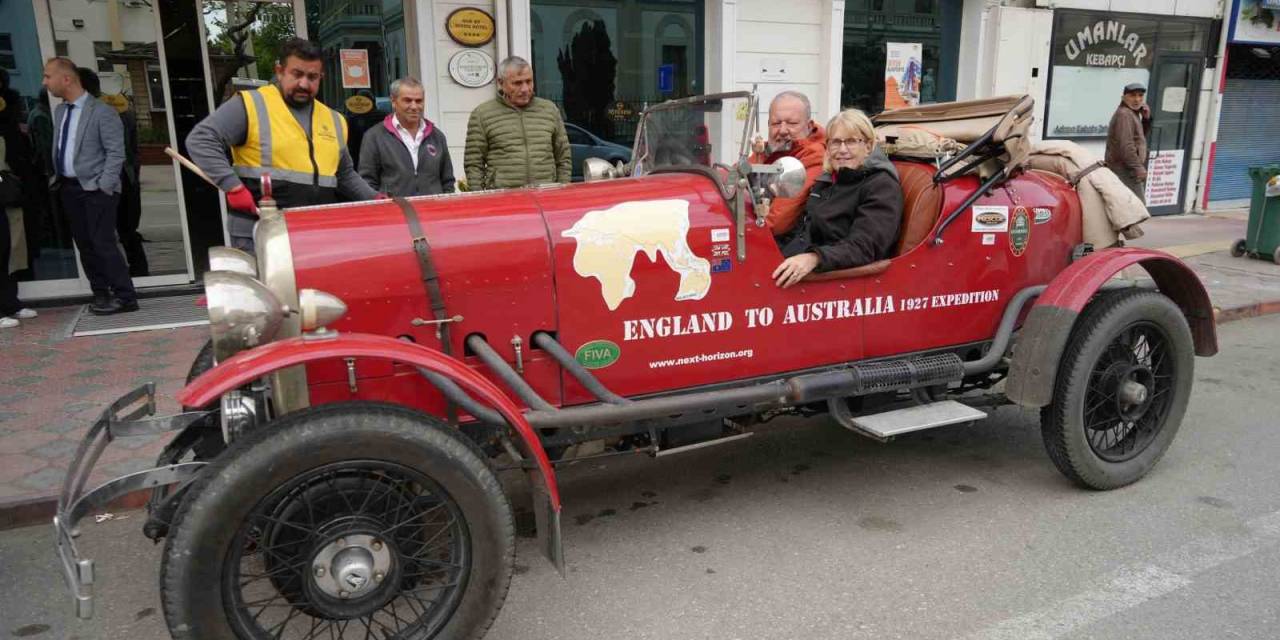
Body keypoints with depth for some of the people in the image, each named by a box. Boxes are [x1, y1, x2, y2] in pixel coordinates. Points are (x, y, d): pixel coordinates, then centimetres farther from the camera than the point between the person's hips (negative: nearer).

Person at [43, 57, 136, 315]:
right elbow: (58, 149, 17)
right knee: (84, 245, 9)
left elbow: (116, 153, -13)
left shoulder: (102, 112, -10)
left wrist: (104, 186, -17)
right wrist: (57, 178, 7)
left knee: (103, 244, -10)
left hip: (95, 189, -7)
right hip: (69, 188, 7)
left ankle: (125, 297, -4)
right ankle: (101, 294, 17)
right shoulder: (59, 111, 13)